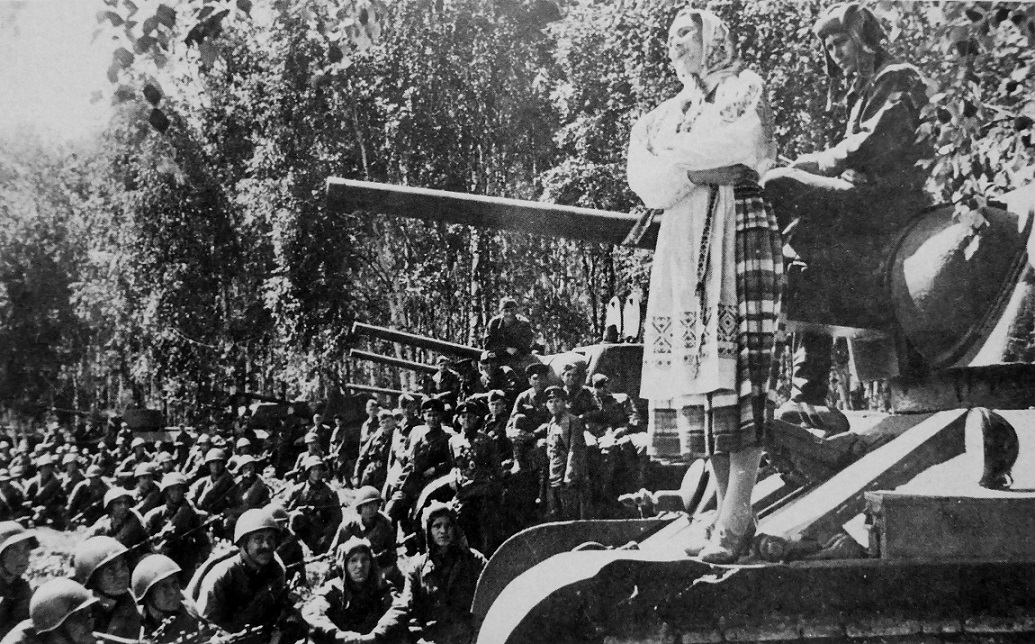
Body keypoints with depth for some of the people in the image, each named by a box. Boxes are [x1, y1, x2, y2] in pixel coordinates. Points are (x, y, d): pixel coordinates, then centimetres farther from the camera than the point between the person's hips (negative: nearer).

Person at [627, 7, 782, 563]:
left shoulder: (747, 89, 10)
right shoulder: (662, 116, 24)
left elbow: (748, 148, -10)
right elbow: (644, 180, 6)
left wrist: (675, 160, -2)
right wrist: (714, 167, -8)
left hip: (739, 231, -5)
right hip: (682, 248, 6)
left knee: (738, 372, -13)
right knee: (697, 374, -1)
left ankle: (734, 523, -15)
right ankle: (731, 514, 4)